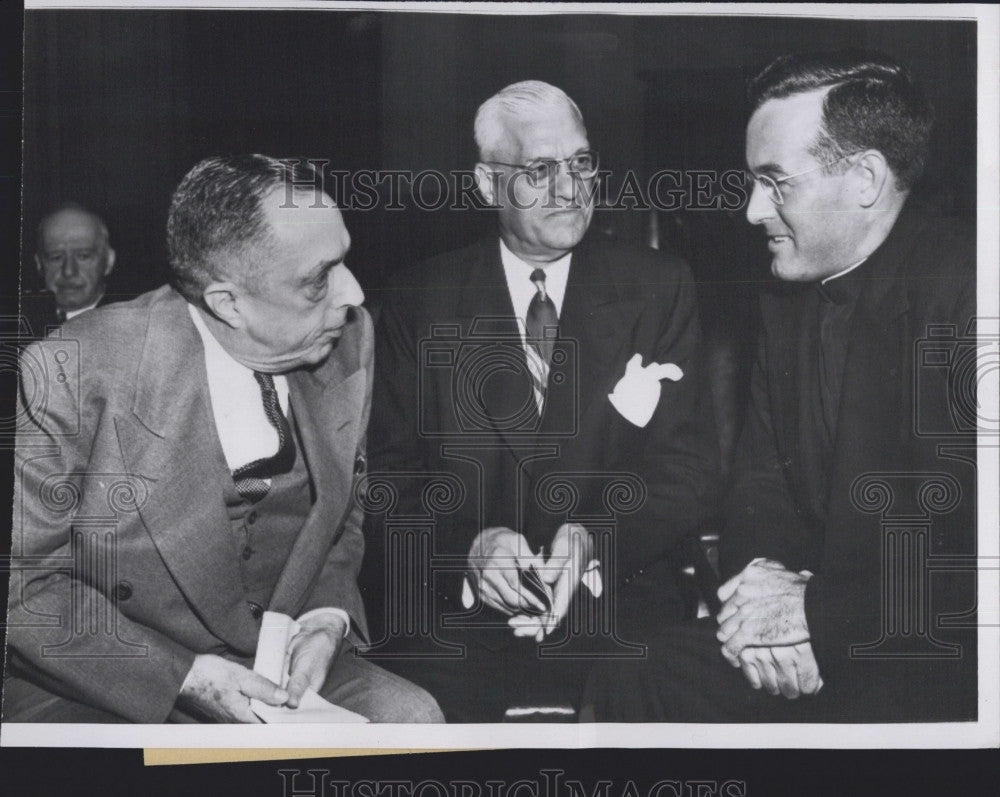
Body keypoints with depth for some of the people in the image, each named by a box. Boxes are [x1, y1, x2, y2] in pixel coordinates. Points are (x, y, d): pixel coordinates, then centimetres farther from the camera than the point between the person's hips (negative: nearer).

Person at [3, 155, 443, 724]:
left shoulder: (348, 341, -2)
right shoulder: (71, 376, -19)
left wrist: (328, 618, -6)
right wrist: (184, 677, -20)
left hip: (274, 671, 5)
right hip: (94, 696, -4)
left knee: (414, 718, -18)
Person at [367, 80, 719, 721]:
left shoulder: (659, 290, 9)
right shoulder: (420, 301, 9)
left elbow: (689, 466, 3)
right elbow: (391, 470, 4)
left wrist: (595, 536, -15)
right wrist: (468, 542, -16)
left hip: (614, 616, 0)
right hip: (454, 614, 0)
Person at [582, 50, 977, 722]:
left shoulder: (964, 288, -18)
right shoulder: (790, 295, 9)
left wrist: (820, 612, -20)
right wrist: (762, 569, -8)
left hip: (941, 664, -7)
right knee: (619, 683, -4)